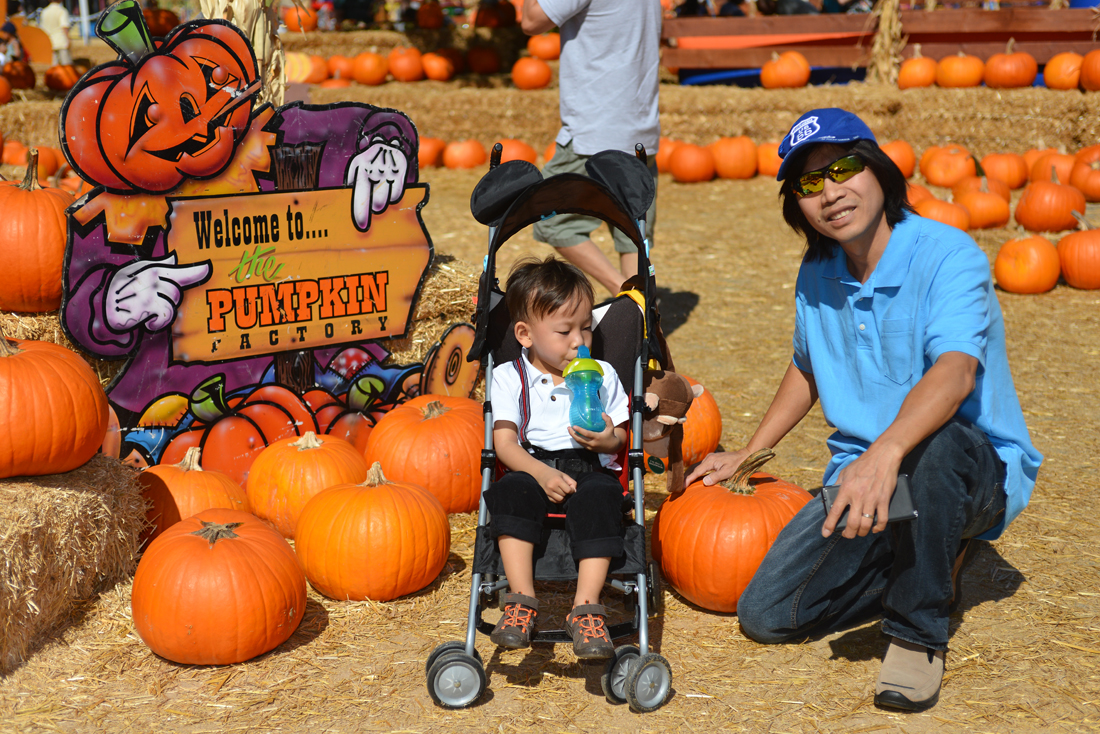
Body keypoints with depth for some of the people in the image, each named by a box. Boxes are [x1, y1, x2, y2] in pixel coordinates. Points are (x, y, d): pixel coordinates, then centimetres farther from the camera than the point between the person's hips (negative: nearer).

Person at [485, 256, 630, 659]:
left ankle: (586, 607, -37)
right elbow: (505, 443, -3)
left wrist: (608, 441, -14)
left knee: (600, 496, -33)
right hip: (532, 467, 0)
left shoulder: (602, 375, 13)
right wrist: (542, 474, -21)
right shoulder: (510, 378, 7)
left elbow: (620, 438, 13)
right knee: (513, 490, -33)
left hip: (590, 470, 1)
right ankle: (522, 600, -34)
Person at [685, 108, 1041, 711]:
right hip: (861, 479, 6)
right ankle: (931, 563, 12)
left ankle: (918, 634, -19)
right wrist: (747, 453, 20)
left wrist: (885, 453, -54)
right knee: (765, 614, -9)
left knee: (933, 443, -42)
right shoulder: (816, 276, 4)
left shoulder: (946, 254, -18)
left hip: (980, 473, -5)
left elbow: (954, 371, -36)